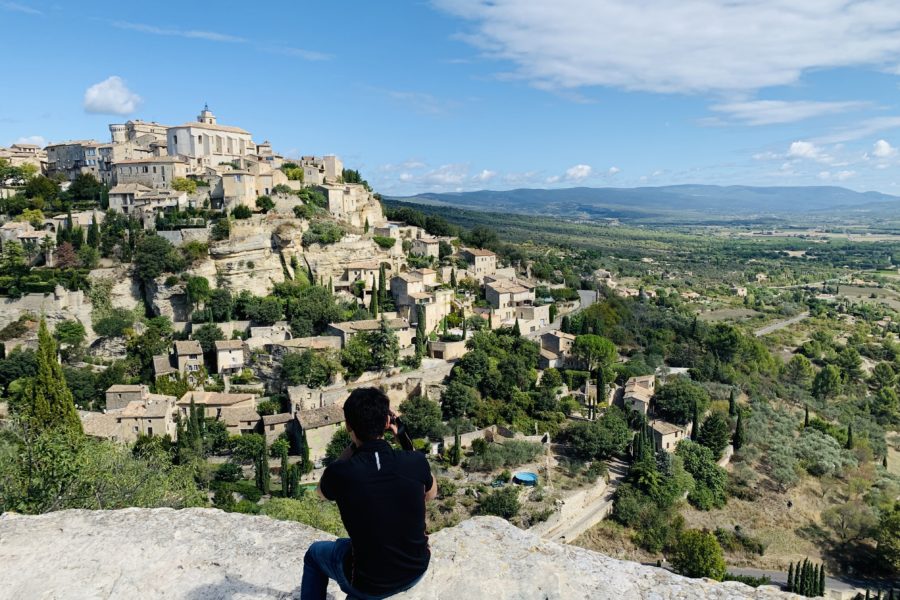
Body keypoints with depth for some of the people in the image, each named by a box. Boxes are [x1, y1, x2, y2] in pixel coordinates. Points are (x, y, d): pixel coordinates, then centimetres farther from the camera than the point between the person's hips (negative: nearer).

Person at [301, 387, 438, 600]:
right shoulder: (415, 462, -19)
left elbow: (322, 491, 2)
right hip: (416, 571, 3)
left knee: (315, 554, 27)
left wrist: (354, 445, -4)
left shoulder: (341, 473, -24)